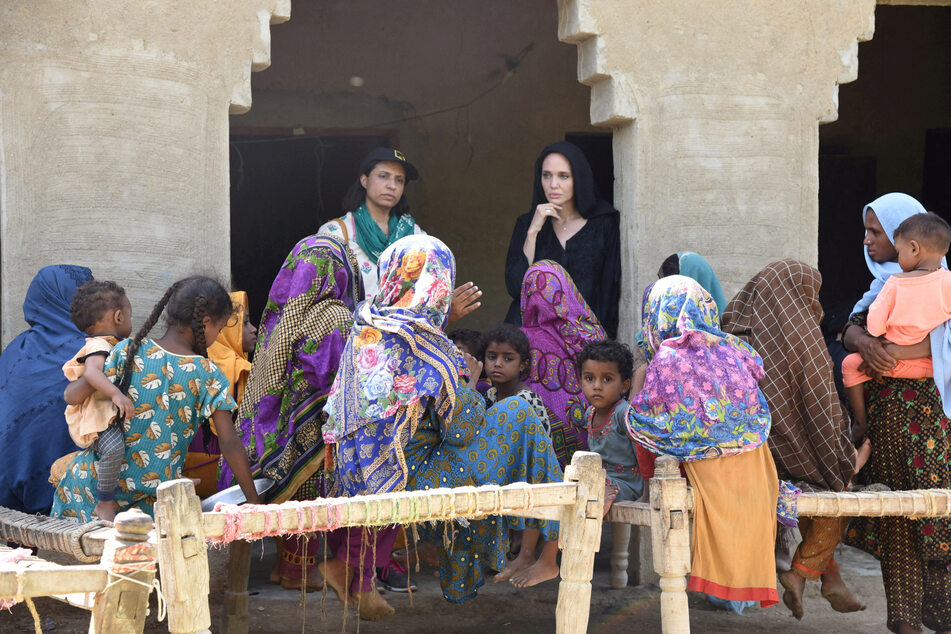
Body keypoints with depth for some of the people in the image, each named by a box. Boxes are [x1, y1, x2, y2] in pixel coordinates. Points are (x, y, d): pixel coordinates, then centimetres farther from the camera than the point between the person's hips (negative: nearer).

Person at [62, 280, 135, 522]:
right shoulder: (99, 346, -15)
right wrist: (116, 394, -45)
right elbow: (91, 372, -35)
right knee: (114, 447, -35)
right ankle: (103, 505, -26)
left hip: (115, 414, 11)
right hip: (97, 419, -11)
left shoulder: (115, 347, 19)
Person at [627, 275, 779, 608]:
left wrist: (638, 381, 18)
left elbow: (637, 418, 0)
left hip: (708, 465, -4)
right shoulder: (732, 348, 1)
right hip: (754, 464, 4)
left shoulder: (665, 361, -9)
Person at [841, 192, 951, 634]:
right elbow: (851, 330, 6)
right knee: (893, 516, 5)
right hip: (881, 410, 6)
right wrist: (865, 343, -16)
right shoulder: (883, 283, 18)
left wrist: (892, 352, -22)